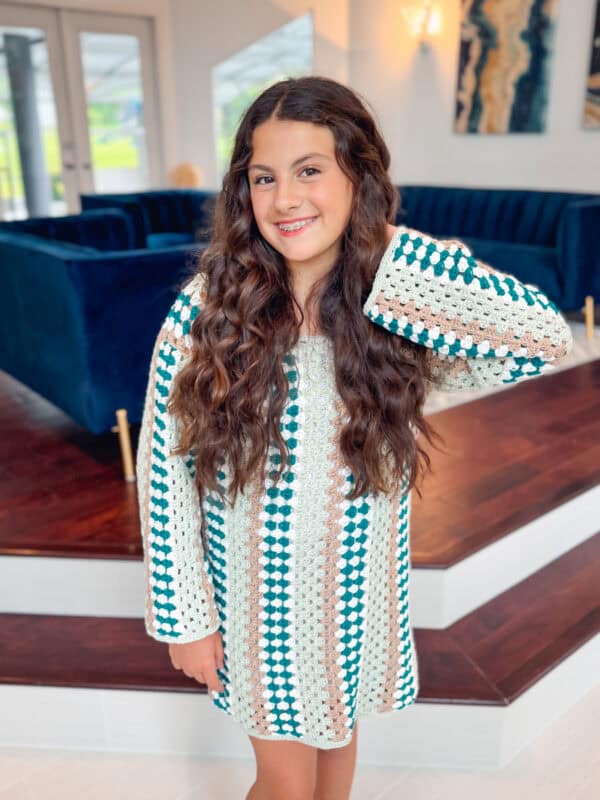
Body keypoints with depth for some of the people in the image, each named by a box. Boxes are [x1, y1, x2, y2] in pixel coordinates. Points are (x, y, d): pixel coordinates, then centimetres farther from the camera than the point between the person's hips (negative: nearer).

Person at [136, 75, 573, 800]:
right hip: (256, 593, -1)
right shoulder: (208, 306, -18)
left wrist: (389, 251, -27)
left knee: (338, 735, 28)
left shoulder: (399, 312, -14)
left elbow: (549, 341, -27)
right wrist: (185, 615, -8)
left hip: (361, 590, 2)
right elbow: (164, 464, -12)